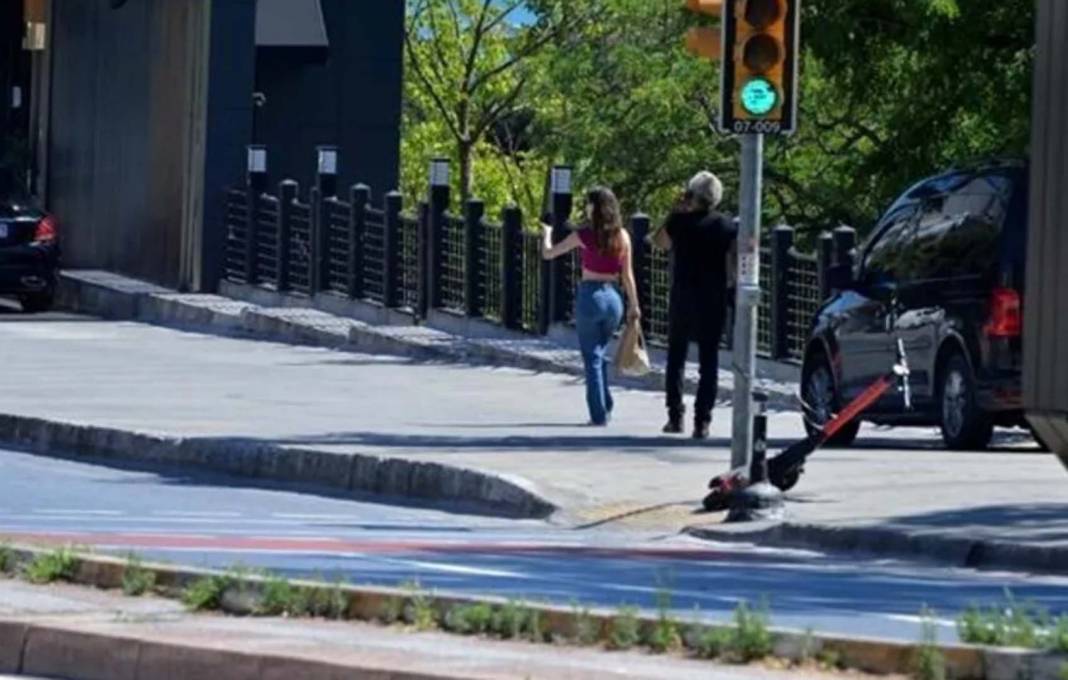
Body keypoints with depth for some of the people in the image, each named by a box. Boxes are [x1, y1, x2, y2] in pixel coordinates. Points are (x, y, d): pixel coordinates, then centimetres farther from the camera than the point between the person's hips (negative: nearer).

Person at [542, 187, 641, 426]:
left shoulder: (584, 235, -9)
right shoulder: (622, 236, 1)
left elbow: (548, 253, 0)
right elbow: (627, 275, 4)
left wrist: (547, 234, 20)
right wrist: (634, 305, 11)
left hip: (590, 295, -4)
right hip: (613, 297, 4)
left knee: (592, 357, 3)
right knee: (601, 354, 21)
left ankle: (599, 413, 0)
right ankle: (606, 407, 19)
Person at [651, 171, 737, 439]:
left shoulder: (680, 221, -6)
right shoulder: (727, 226, -2)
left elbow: (659, 242, 12)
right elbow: (733, 264, -3)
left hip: (683, 297, -1)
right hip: (714, 301, 1)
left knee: (676, 357, 13)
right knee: (709, 360, 4)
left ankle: (675, 416, 9)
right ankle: (702, 421, -2)